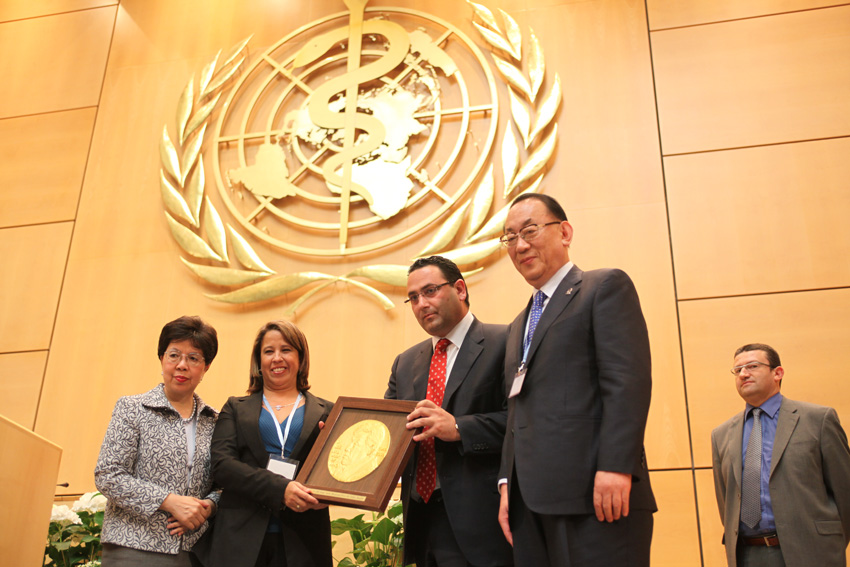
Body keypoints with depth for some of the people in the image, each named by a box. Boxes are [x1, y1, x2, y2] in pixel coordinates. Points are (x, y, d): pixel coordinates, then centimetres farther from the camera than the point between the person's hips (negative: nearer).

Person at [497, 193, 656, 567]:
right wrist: (507, 484, 12)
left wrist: (616, 466, -20)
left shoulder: (606, 287, 2)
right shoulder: (519, 326, 26)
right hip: (531, 502, 7)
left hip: (594, 495, -7)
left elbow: (628, 379, -11)